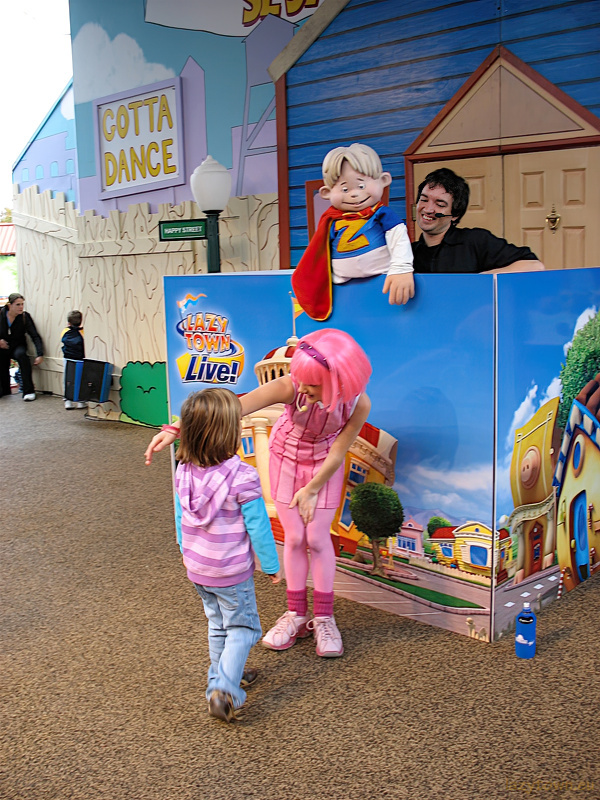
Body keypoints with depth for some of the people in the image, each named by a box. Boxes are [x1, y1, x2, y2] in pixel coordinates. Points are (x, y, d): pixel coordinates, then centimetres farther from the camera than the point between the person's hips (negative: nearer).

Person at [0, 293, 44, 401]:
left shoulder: (25, 317, -14)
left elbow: (35, 337, -18)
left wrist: (40, 355, -29)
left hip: (17, 346, -2)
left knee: (21, 354, -35)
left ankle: (28, 391, -32)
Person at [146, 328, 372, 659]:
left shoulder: (359, 404, -34)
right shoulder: (289, 387, -38)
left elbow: (337, 453, -19)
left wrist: (312, 489, -9)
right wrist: (176, 430, -53)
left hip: (324, 464, 0)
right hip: (287, 457, 1)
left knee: (317, 537, -2)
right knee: (294, 537, 4)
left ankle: (323, 617, 17)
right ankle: (296, 613, 23)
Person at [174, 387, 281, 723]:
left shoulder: (185, 471, -5)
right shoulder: (242, 476, -25)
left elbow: (183, 518, 7)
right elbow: (257, 527, -18)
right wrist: (272, 565, -5)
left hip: (197, 569, 6)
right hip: (232, 573, -6)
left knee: (218, 624, 23)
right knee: (242, 628, 8)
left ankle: (222, 677, 36)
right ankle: (225, 689, -3)